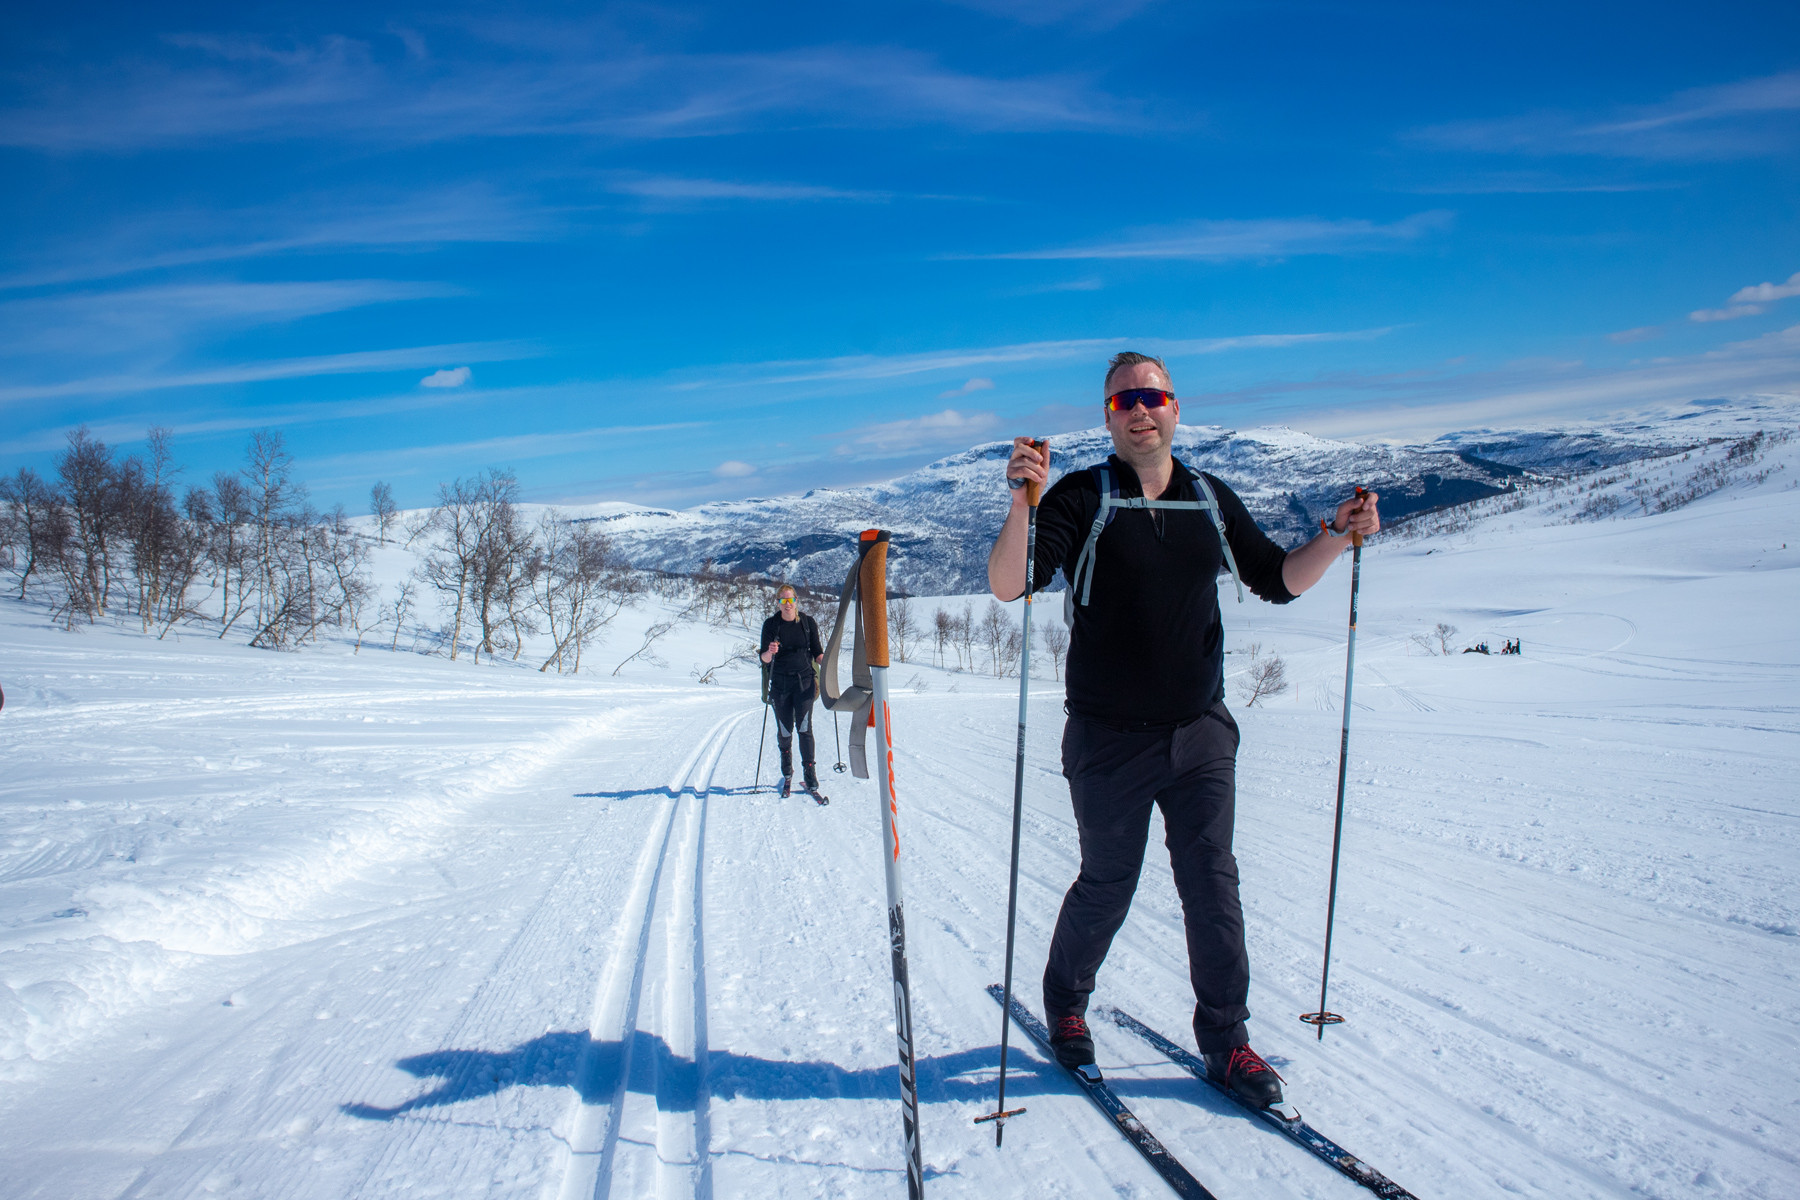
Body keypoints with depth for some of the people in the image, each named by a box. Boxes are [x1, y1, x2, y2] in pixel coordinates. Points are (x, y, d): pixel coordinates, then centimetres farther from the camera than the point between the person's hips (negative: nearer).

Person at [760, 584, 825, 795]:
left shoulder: (808, 622, 2)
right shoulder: (770, 625, 1)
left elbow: (817, 652, 9)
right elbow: (764, 658, -2)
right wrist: (769, 652, -24)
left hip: (804, 681, -1)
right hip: (780, 683, 1)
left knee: (804, 728, -10)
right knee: (784, 731, 4)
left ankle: (809, 772, -2)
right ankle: (787, 773, 21)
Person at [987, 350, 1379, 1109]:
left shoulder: (1213, 501, 7)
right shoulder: (1081, 498, -8)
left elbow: (1278, 581, 12)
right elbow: (1008, 586, -20)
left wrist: (1338, 537, -5)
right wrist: (1022, 505, -37)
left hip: (1201, 732, 4)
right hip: (1109, 738, -3)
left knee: (1212, 884, 4)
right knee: (1107, 885, 9)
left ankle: (1225, 1039, 19)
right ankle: (1065, 1006, 33)